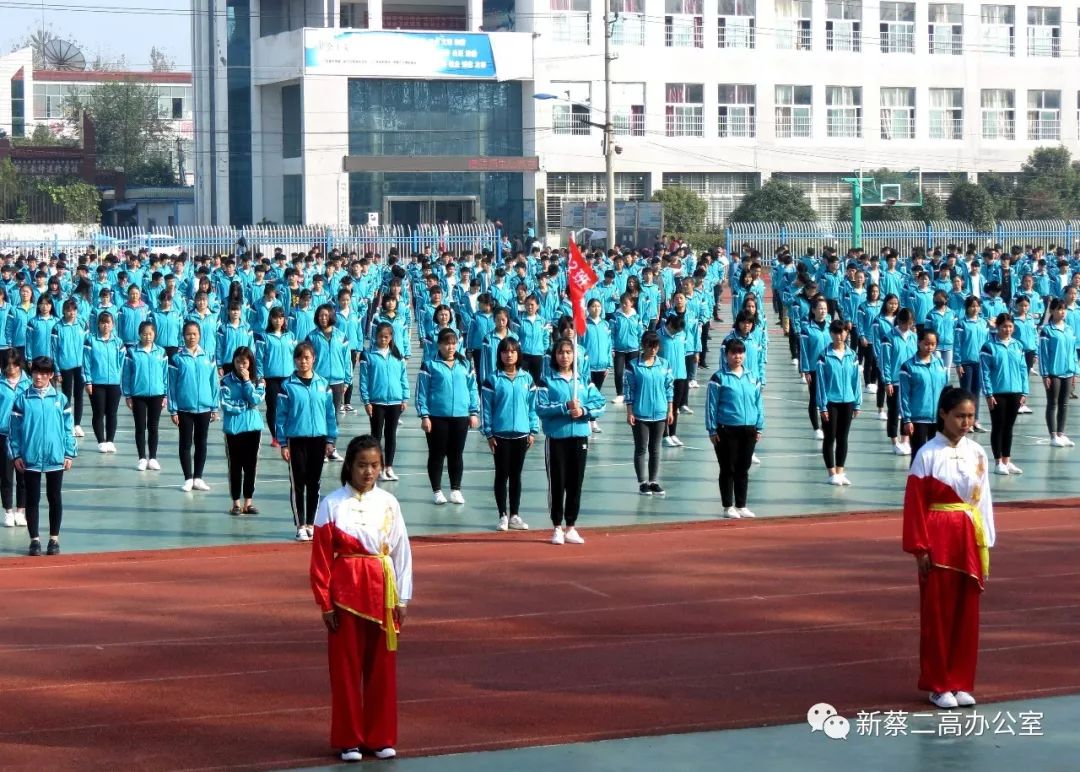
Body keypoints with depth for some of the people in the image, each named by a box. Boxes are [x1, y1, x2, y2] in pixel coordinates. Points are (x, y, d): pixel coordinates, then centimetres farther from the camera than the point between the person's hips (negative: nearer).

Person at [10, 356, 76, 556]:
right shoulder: (22, 399, -2)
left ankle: (54, 539, 20)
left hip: (56, 458, 1)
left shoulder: (60, 399, 0)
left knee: (55, 499, 10)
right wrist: (16, 455, -5)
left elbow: (68, 427, 2)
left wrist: (69, 454, -1)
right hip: (30, 459, -1)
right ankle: (34, 540, 15)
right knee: (32, 500, 7)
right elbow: (14, 429, -1)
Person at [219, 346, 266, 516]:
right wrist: (246, 405, -10)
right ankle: (236, 503, 10)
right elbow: (225, 405, -10)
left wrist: (247, 381, -12)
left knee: (251, 465, 6)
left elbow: (256, 400, -11)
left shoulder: (257, 381, 3)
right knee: (235, 465, 3)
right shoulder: (227, 381, -4)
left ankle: (248, 502, 14)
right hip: (233, 428, -2)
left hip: (253, 426, 2)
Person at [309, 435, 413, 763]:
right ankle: (349, 739, 14)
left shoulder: (388, 504, 1)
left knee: (381, 667, 7)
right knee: (345, 667, 4)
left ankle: (381, 737, 18)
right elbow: (321, 557, -3)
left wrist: (402, 599, 3)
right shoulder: (332, 505, -5)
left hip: (381, 591, 2)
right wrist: (326, 603, -6)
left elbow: (401, 551, 5)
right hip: (346, 591, -2)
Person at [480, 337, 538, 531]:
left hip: (521, 434, 2)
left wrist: (533, 431, 2)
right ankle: (503, 516, 10)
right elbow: (486, 407, -4)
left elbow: (532, 406, 6)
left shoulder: (526, 379, 3)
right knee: (502, 475, 4)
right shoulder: (493, 380, -5)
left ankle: (515, 515, 16)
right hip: (500, 435, -2)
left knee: (516, 475, 10)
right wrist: (489, 433, -7)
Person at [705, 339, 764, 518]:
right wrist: (712, 430, -9)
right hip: (727, 430, -4)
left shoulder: (751, 378, 9)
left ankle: (741, 506, 19)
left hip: (749, 431, 4)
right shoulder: (719, 378, -5)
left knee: (743, 470, 10)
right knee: (728, 470, 2)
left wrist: (759, 427, 9)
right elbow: (711, 405, -6)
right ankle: (728, 507, 10)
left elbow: (758, 403, 13)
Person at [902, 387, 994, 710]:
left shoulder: (977, 453, 4)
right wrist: (920, 548, -10)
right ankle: (938, 685, 12)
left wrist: (984, 546, 6)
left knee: (967, 613, 7)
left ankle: (961, 683, 15)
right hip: (938, 540, -4)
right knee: (937, 613, 3)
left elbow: (983, 500, 8)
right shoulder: (928, 454, -8)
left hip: (969, 539, 4)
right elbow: (915, 504, -7)